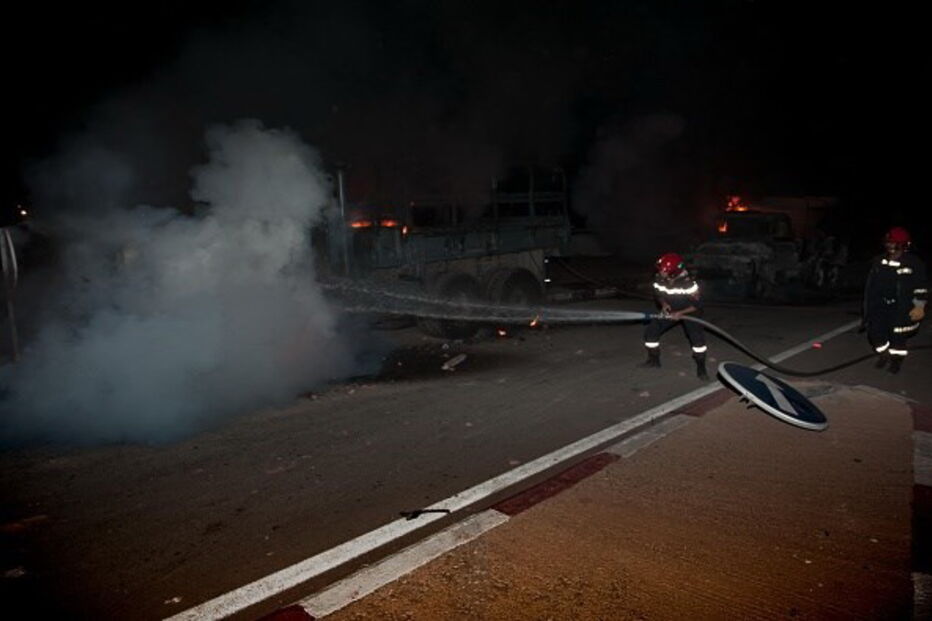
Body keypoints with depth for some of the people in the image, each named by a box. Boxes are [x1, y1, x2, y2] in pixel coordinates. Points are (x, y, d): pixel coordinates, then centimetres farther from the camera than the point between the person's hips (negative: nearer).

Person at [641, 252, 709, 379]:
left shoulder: (688, 282, -32)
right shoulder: (659, 279, -19)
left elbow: (697, 304, -26)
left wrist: (680, 313, -35)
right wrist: (663, 304, -21)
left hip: (688, 311, -5)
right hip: (670, 311, 5)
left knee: (697, 337, -22)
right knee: (650, 331, -2)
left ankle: (701, 367, -3)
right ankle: (654, 360, 19)